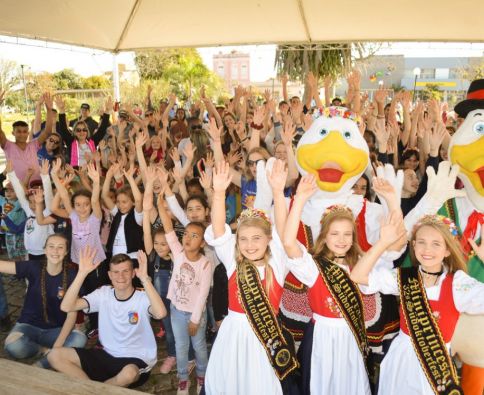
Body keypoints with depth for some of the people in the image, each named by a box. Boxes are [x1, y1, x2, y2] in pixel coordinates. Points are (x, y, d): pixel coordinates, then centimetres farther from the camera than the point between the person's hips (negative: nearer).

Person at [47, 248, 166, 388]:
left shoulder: (143, 297, -15)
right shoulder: (103, 294, -2)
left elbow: (160, 313, -39)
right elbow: (66, 307, -14)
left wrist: (145, 278, -41)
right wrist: (82, 273, -23)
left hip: (137, 360, -4)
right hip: (107, 355, 4)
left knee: (129, 373, -40)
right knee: (55, 356, -7)